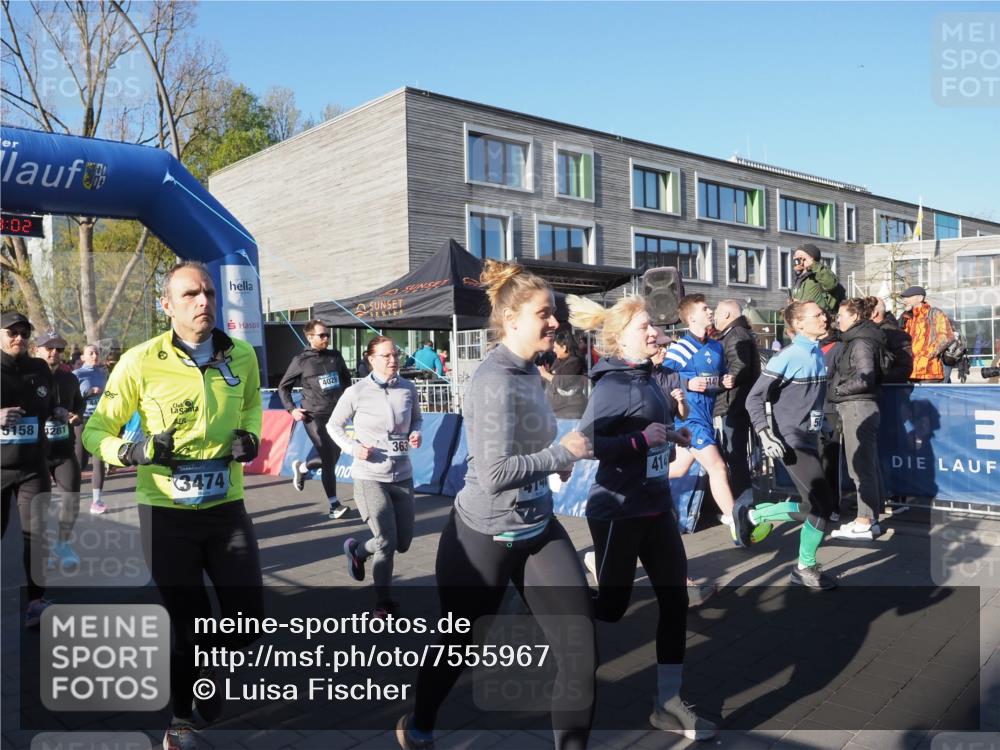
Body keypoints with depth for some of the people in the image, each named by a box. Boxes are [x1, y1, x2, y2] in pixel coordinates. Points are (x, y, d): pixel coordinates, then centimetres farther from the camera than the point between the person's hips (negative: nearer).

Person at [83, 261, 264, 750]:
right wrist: (133, 452, -23)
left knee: (249, 617, 7)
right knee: (191, 627, 5)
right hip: (166, 512, -3)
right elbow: (95, 432, -3)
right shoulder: (141, 362, -13)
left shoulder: (241, 356, -2)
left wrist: (250, 436, -1)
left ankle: (209, 673, 41)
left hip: (226, 508, 3)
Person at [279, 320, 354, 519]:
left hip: (336, 415, 5)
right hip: (314, 417, -5)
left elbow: (346, 378, 22)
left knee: (333, 458, 13)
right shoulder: (301, 360, -3)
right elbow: (283, 387, 5)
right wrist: (291, 409, -5)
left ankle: (301, 468, 42)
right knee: (329, 460, -7)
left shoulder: (335, 356, 6)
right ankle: (333, 505, 5)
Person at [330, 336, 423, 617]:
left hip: (402, 476, 4)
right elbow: (333, 426, 1)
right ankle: (382, 600, 22)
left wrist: (415, 433, -7)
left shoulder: (409, 389, -4)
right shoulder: (356, 392, -12)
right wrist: (353, 447, -15)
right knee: (386, 542, -3)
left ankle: (357, 551, 42)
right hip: (370, 477, -4)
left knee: (402, 543, 13)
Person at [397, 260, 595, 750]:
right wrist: (564, 453, -20)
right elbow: (495, 473, -30)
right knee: (458, 642, 16)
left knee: (580, 649, 1)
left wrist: (557, 460, 0)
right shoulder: (495, 381, -23)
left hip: (538, 528, 7)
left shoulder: (529, 372, 5)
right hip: (484, 536, -7)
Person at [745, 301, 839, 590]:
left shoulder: (818, 354, 9)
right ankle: (805, 569, 12)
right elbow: (754, 397, -17)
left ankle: (755, 515, 25)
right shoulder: (788, 357, -16)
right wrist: (765, 435, -24)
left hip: (810, 439, 9)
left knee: (814, 507, 10)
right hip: (791, 441, -8)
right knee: (824, 504, -7)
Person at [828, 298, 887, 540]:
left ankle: (864, 523, -4)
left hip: (858, 406, -10)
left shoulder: (861, 342, -13)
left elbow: (865, 379, -22)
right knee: (868, 464, 12)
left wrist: (836, 390, -12)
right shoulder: (855, 340, 17)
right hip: (855, 406, 10)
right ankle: (870, 518, 19)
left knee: (861, 465, -7)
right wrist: (835, 388, 5)